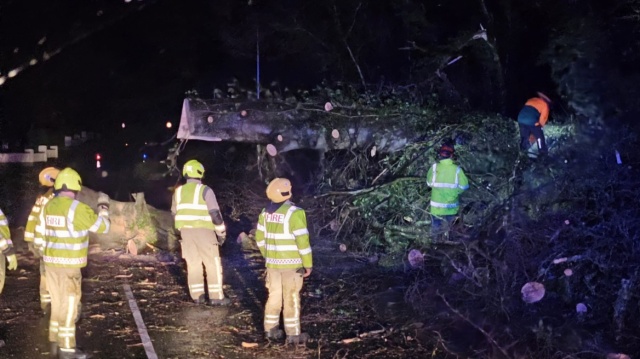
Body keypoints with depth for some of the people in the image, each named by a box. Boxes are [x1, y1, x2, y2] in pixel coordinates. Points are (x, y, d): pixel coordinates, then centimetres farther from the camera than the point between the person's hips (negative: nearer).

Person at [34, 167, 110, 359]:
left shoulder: (48, 206, 5)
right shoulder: (77, 208, -17)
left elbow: (39, 238, 12)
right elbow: (102, 226, -9)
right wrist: (103, 207, 8)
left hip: (50, 263, 7)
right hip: (69, 265, -7)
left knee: (57, 303, 17)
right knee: (69, 305, -1)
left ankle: (55, 342, 25)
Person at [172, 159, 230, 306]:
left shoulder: (179, 191, 8)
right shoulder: (205, 190, -10)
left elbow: (175, 213, 16)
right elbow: (215, 213, -13)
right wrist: (221, 233, -4)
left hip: (186, 232, 5)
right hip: (204, 231, -5)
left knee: (193, 263, 12)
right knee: (213, 264, 2)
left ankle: (197, 296, 12)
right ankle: (216, 297, 2)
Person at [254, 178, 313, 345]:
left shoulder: (265, 212, 3)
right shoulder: (294, 213, -19)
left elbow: (260, 238, 10)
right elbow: (302, 241, -19)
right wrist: (308, 264, -10)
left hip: (272, 262, 6)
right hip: (291, 263, -6)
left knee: (274, 296, 16)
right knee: (291, 298, 3)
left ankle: (270, 330, 24)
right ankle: (293, 334, 9)